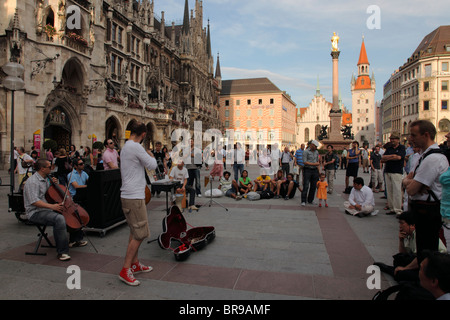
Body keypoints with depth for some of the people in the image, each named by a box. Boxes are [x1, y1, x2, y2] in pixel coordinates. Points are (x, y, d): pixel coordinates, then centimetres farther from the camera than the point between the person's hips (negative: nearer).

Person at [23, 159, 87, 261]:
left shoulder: (45, 178, 13)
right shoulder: (33, 182, -16)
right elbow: (34, 201, -27)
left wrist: (54, 184, 6)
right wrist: (51, 206, -35)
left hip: (48, 209, 10)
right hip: (36, 213, -10)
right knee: (59, 219, -36)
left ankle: (75, 239, 20)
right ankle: (62, 252, -30)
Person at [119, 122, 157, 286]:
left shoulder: (125, 147, 16)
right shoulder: (136, 147, -16)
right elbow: (152, 165, -15)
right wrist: (151, 156, 4)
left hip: (128, 194, 11)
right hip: (134, 197, -11)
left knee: (135, 232, 18)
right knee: (140, 234, -4)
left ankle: (135, 264, 28)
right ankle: (125, 270, 2)